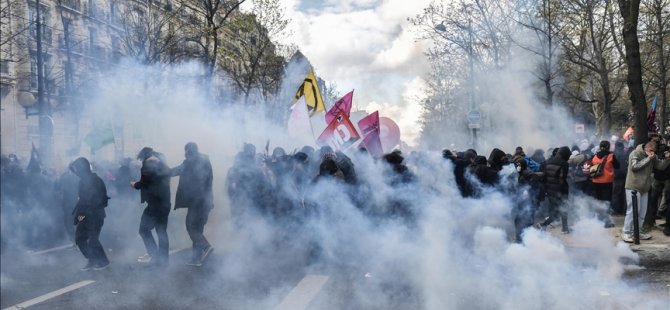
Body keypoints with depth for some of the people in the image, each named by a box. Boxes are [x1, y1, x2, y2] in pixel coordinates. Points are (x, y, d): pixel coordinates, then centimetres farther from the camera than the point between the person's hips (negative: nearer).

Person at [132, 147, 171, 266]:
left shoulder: (149, 165, -8)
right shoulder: (164, 166, 15)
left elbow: (144, 183, -7)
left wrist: (135, 185, 12)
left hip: (154, 204, -7)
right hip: (165, 203, 7)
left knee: (144, 229, 4)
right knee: (162, 232, 10)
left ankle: (154, 255, 0)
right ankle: (162, 259, 10)